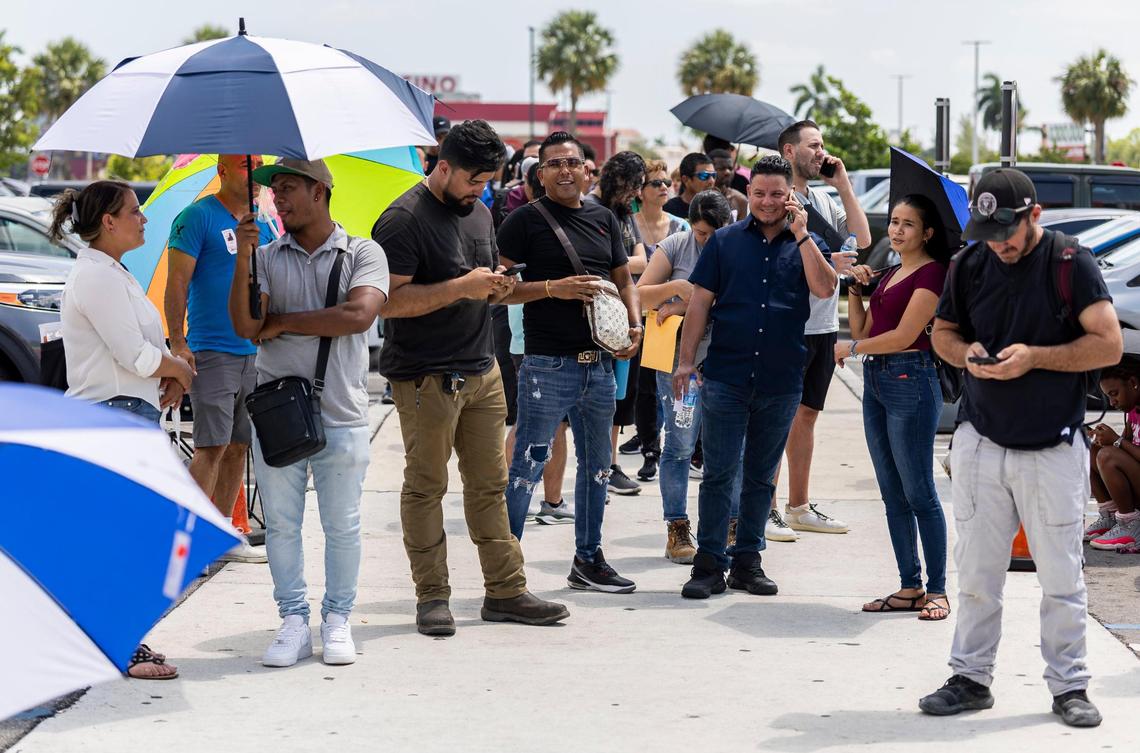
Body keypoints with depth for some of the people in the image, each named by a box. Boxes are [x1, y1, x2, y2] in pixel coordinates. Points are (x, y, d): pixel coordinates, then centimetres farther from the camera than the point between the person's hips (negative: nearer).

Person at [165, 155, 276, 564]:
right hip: (211, 352, -7)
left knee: (238, 447, 9)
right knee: (211, 447, -11)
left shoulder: (261, 226, 16)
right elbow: (177, 282, -10)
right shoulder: (198, 217, -5)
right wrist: (177, 343, -17)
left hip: (254, 352, 7)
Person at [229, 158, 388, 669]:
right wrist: (243, 258, -13)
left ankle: (337, 620, 16)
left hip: (341, 415, -2)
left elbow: (358, 315, -14)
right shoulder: (267, 257, 10)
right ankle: (294, 621, 13)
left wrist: (282, 323, -7)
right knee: (281, 523, 4)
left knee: (341, 525, 4)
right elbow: (244, 326, -2)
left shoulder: (362, 254, 3)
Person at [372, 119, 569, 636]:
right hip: (426, 376, -8)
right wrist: (463, 287, -22)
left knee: (489, 484, 10)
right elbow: (389, 301, -20)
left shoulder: (478, 213, 15)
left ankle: (506, 590, 15)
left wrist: (497, 287, 3)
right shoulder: (403, 220, -12)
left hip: (482, 370, 8)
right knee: (425, 487, 0)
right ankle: (432, 596, 6)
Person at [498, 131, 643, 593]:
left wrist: (634, 324, 2)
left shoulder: (604, 219, 12)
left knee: (596, 465, 15)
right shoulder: (527, 221, -6)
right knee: (528, 465, -5)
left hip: (599, 363, 7)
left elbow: (623, 279, 19)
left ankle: (588, 560, 27)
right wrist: (552, 288, -20)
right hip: (547, 365, -7)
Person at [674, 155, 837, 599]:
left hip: (781, 382, 2)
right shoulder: (725, 241, 5)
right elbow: (700, 301, 4)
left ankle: (747, 560, 18)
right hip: (726, 377, -1)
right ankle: (709, 563, 0)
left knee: (761, 476, 10)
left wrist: (801, 235, -14)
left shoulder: (804, 244, 7)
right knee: (718, 474, -3)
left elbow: (825, 289, -11)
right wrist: (686, 360, -2)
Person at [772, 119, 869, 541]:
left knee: (807, 414, 13)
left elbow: (861, 238, 7)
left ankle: (799, 507, 20)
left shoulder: (824, 199, 15)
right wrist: (824, 261, -19)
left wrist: (843, 186, 4)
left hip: (824, 326, 8)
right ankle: (765, 509, 1)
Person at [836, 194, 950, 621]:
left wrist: (850, 348, -3)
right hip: (876, 382, 9)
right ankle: (910, 587, 13)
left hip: (910, 381, -9)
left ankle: (936, 591, -4)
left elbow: (904, 335, -14)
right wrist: (856, 289, 3)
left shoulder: (931, 273, -8)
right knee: (892, 495, 9)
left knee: (919, 494, -8)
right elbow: (863, 330, 17)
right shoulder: (890, 273, 19)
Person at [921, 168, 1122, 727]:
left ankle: (1068, 685, 14)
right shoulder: (969, 266, 4)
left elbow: (1109, 345, -10)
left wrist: (1034, 357, -19)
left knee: (1062, 577, 3)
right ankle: (971, 677, 18)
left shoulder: (1071, 263, -8)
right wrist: (967, 354, -6)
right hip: (981, 444, 3)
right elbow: (942, 332, 16)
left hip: (1054, 450, -3)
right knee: (976, 574, 7)